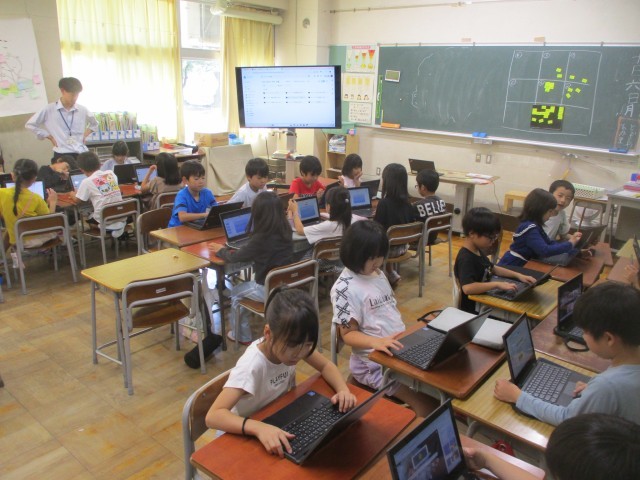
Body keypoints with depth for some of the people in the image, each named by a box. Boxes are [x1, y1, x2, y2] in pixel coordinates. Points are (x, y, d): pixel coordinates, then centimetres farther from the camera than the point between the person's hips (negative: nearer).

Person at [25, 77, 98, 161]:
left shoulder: (82, 110, 5)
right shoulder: (49, 110, -3)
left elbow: (94, 124, 25)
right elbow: (30, 125, 5)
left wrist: (85, 135, 10)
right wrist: (49, 137, 0)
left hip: (81, 154, 3)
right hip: (61, 155, -3)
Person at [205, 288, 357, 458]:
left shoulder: (288, 345, -16)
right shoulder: (252, 366, -31)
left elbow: (325, 366, -2)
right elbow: (213, 416, -38)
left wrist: (343, 390, -20)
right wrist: (259, 428, -51)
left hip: (280, 423, 5)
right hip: (248, 437, -5)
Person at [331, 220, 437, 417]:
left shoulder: (378, 274, 10)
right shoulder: (345, 288, -14)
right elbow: (348, 334, -15)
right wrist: (377, 342, -32)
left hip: (398, 348, 8)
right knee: (425, 403, -16)